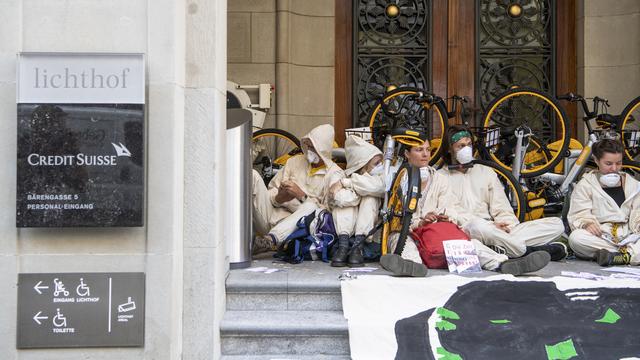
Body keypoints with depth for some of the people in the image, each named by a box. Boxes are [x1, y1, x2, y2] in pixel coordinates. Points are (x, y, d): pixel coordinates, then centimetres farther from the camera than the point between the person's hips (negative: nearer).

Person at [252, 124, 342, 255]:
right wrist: (279, 198, -9)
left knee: (310, 206, -37)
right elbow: (271, 189, 14)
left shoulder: (334, 174, 4)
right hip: (273, 217, 4)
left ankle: (270, 239, -53)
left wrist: (301, 196, -15)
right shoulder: (295, 161, 18)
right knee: (252, 175, -14)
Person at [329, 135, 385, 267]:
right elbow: (338, 197, -30)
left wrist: (345, 182, -25)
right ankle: (343, 245, -32)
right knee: (343, 198, -24)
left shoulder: (382, 175, -5)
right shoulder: (345, 175, -8)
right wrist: (361, 188, -25)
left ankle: (358, 245, -30)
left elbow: (377, 186, -31)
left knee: (371, 198, -24)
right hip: (345, 225, 0)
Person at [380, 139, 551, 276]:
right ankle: (412, 264, -67)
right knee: (398, 236, -36)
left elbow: (449, 208, 8)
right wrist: (418, 223, -22)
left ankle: (503, 263, -47)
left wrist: (448, 218, -17)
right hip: (407, 234, -2)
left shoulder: (439, 179, 20)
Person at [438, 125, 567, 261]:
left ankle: (499, 248, -30)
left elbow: (502, 209, 18)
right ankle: (529, 251, -29)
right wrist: (491, 226, -14)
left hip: (497, 232, 5)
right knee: (476, 225, -42)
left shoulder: (485, 171, 26)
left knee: (556, 223, -10)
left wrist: (504, 223, -7)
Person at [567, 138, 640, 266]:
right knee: (575, 237, -37)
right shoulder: (585, 185, 11)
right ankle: (629, 252, -33)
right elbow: (579, 214, 0)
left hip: (627, 236, 2)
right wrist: (587, 223, -24)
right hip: (600, 238, -1)